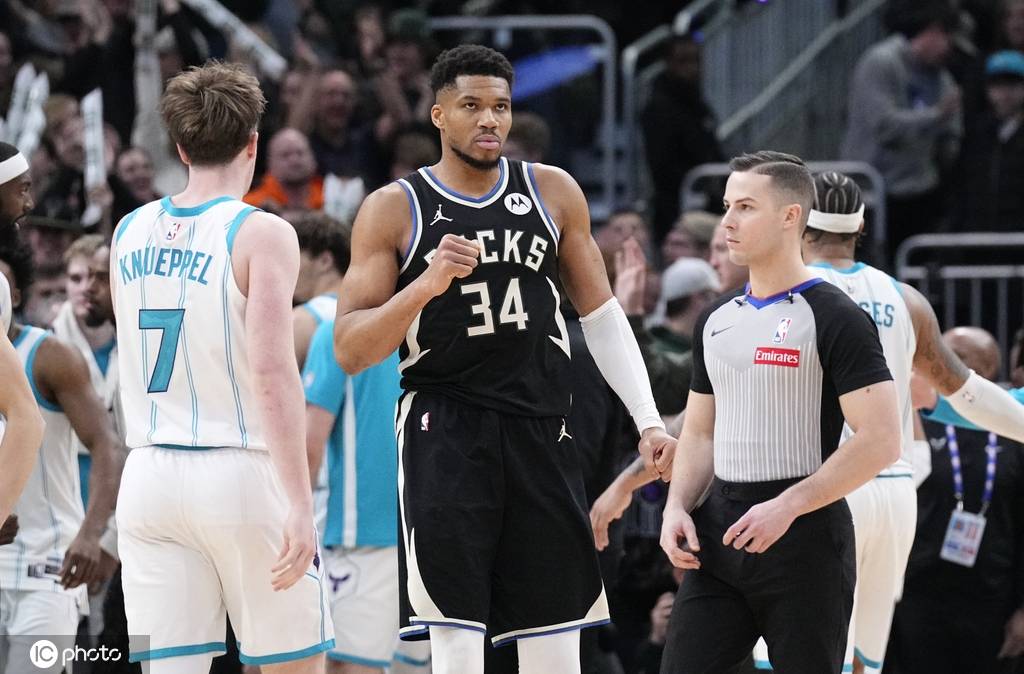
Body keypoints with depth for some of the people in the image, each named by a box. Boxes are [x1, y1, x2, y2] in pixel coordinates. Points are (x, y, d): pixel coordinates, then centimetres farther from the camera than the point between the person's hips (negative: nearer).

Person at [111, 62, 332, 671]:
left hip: (150, 478, 5)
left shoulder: (130, 232, 9)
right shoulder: (262, 234, -8)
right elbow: (272, 372, -18)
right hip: (241, 472, -5)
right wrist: (300, 504, -20)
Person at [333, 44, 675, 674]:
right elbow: (350, 351, -5)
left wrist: (648, 420, 5)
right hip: (443, 434, -3)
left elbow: (602, 315, 15)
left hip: (542, 435, 3)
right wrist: (427, 284, -20)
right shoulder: (394, 209, -1)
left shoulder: (553, 192, 8)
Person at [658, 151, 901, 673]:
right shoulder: (717, 321, 15)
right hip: (719, 533, 6)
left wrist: (787, 506, -20)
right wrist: (677, 508, 2)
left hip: (803, 533, -6)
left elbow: (880, 440, -15)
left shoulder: (834, 318, -8)